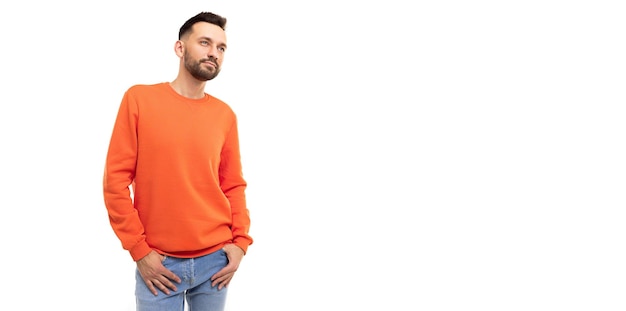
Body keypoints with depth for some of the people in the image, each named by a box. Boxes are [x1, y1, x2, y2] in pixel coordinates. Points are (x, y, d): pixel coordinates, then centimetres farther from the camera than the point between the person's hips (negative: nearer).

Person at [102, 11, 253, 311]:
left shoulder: (225, 114, 3)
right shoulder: (139, 98, -4)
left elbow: (233, 185, 9)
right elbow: (116, 180, -5)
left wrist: (240, 241, -4)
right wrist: (138, 250, -8)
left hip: (216, 259, 3)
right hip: (158, 263, -2)